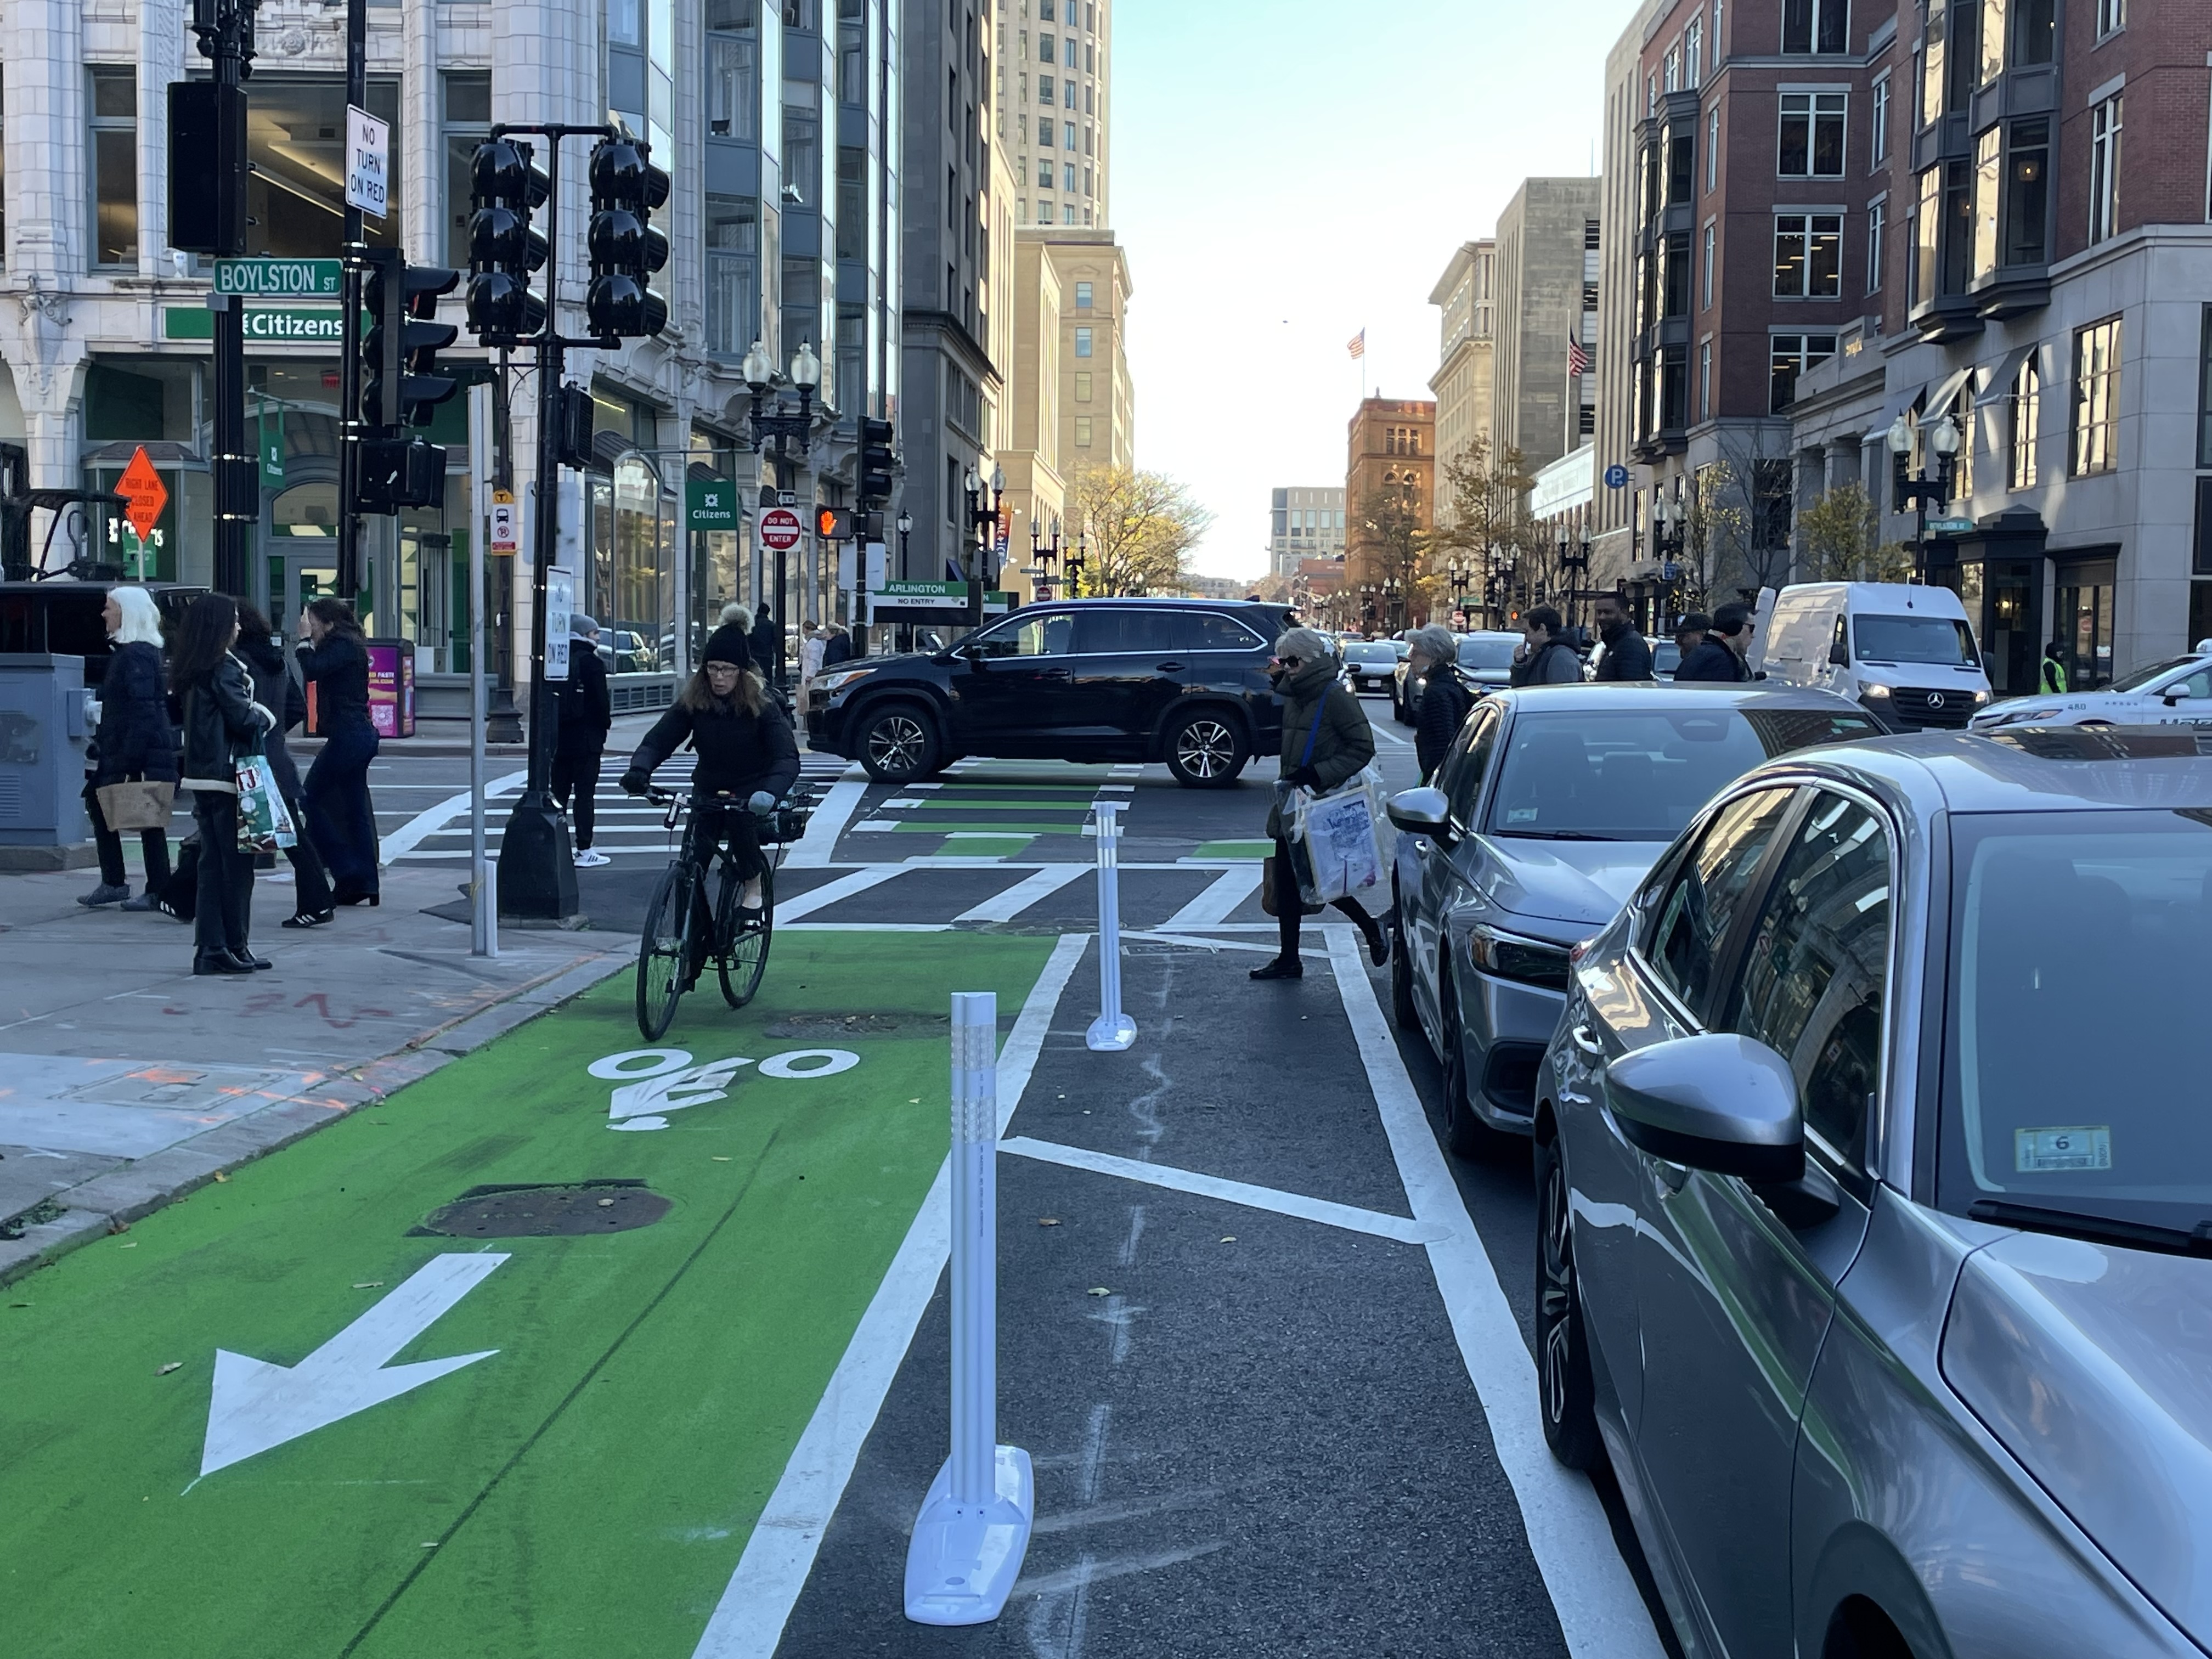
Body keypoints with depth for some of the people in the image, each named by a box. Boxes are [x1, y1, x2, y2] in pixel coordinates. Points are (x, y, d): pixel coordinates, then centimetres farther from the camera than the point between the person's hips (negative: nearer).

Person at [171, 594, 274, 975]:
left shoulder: (188, 670, 12)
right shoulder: (223, 668, -14)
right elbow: (242, 718, -17)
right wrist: (267, 719, 4)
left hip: (200, 774, 8)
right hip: (226, 774, -8)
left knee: (212, 862, 10)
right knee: (236, 862, 0)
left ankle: (209, 949, 11)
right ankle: (234, 947, 5)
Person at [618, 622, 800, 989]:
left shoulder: (761, 704, -16)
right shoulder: (693, 701, -8)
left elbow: (787, 758, -25)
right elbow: (659, 739, -12)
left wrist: (770, 793, -45)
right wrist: (639, 770, -34)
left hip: (750, 790, -3)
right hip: (708, 790, 3)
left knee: (740, 813, -38)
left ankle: (753, 886, -13)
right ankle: (694, 953, 4)